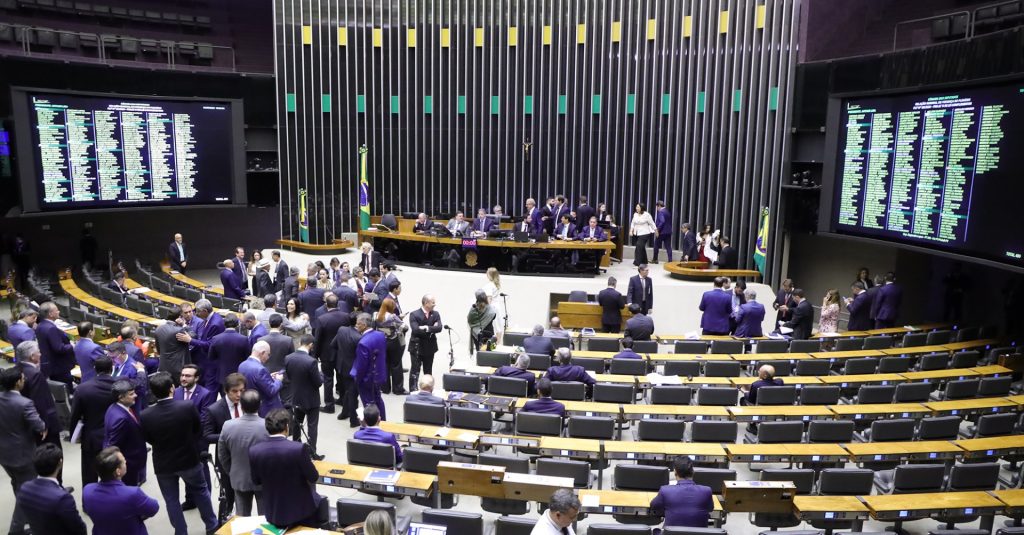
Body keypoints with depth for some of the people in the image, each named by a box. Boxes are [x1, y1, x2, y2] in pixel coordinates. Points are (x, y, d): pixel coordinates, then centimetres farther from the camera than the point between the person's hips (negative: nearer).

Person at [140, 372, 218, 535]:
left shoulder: (146, 415, -23)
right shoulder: (188, 406, -25)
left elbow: (148, 440, -4)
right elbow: (199, 433, -8)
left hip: (163, 464, 0)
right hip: (189, 458, 0)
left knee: (171, 500, 18)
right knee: (201, 490, 23)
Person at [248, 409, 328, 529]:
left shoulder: (254, 450, -14)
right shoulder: (298, 448, -26)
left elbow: (256, 481, 1)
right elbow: (313, 478, -13)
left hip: (271, 512, 4)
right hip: (300, 509, -4)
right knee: (321, 501, 28)